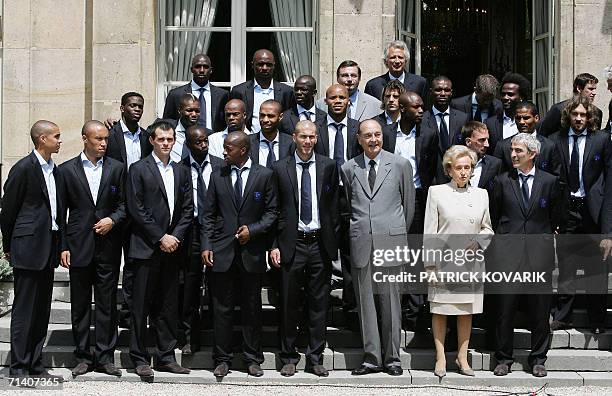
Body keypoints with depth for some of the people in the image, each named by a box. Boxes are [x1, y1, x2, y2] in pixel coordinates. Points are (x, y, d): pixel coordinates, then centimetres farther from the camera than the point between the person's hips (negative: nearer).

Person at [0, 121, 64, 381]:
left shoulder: (54, 170, 13)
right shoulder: (23, 168, -10)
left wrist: (59, 245, 11)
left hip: (48, 249, 8)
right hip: (28, 248, -8)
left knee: (42, 311, 10)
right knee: (24, 310, -3)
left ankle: (35, 366, 17)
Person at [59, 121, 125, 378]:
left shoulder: (117, 168, 7)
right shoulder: (67, 170, 4)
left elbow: (125, 203, 9)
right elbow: (60, 212, 4)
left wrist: (113, 220, -10)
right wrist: (63, 247, -1)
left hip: (108, 247, 1)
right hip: (79, 247, 0)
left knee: (107, 304, 3)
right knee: (80, 305, 6)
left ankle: (105, 356, 11)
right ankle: (83, 357, 14)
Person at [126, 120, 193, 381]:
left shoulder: (181, 172, 13)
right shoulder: (139, 170, -1)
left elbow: (188, 209, 11)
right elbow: (136, 209, -8)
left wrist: (176, 236, -4)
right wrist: (160, 238, -11)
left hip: (172, 247, 5)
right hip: (146, 248, -5)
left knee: (168, 306, 8)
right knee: (141, 306, -1)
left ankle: (166, 357, 15)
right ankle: (140, 359, 5)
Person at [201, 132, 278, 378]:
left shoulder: (265, 175, 2)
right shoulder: (217, 176, 8)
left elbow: (272, 212, 3)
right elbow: (208, 215, 7)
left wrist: (252, 229, -11)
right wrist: (206, 246, -1)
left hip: (252, 252, -1)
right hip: (222, 251, 1)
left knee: (252, 308, 7)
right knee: (222, 309, 4)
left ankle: (253, 359, 16)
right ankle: (222, 359, 12)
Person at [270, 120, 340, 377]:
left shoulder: (329, 167, 5)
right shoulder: (280, 168, 2)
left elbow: (334, 208, 6)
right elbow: (274, 210, 3)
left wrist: (333, 242, 1)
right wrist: (274, 245, -3)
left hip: (320, 244, 1)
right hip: (292, 244, -1)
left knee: (319, 304, 6)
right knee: (290, 304, 5)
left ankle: (315, 359, 15)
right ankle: (289, 358, 17)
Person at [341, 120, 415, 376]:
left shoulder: (400, 165, 3)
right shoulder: (348, 169, 8)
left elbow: (409, 204, 10)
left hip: (390, 242, -2)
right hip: (360, 243, 2)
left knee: (390, 300, 2)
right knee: (365, 301, 4)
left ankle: (392, 357, 11)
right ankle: (372, 357, 11)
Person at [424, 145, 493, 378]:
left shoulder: (481, 194, 9)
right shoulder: (436, 192, 0)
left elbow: (487, 228, 15)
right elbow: (429, 231, -2)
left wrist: (477, 241, -6)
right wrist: (430, 264, -6)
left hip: (471, 261, 3)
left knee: (467, 311, 8)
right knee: (440, 310, 2)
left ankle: (462, 357, 17)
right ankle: (441, 358, 11)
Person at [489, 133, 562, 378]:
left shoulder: (549, 181, 5)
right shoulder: (503, 181, 6)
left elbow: (555, 217, 12)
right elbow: (494, 216, 13)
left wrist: (542, 238, 12)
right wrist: (503, 239, 11)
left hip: (539, 253, 0)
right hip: (507, 253, 0)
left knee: (540, 310, 5)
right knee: (504, 309, 3)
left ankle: (538, 360, 16)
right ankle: (504, 359, 13)